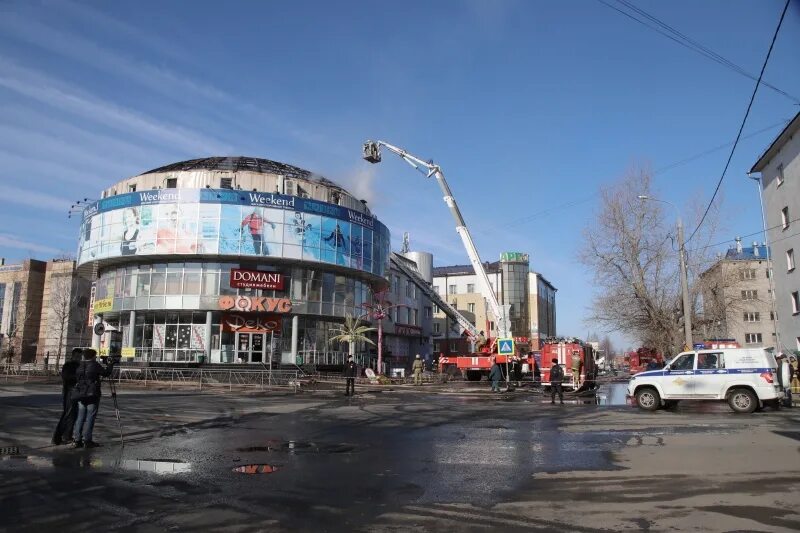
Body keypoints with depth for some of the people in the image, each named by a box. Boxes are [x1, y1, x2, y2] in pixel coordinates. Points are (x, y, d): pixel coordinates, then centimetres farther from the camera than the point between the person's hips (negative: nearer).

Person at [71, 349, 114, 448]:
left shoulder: (79, 366, 9)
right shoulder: (95, 365, -8)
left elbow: (76, 379, 11)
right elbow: (106, 373, 1)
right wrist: (111, 365, 17)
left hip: (80, 395, 6)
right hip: (92, 395, -6)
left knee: (80, 417, 10)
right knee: (90, 417, -1)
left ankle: (77, 440, 10)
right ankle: (87, 441, -1)